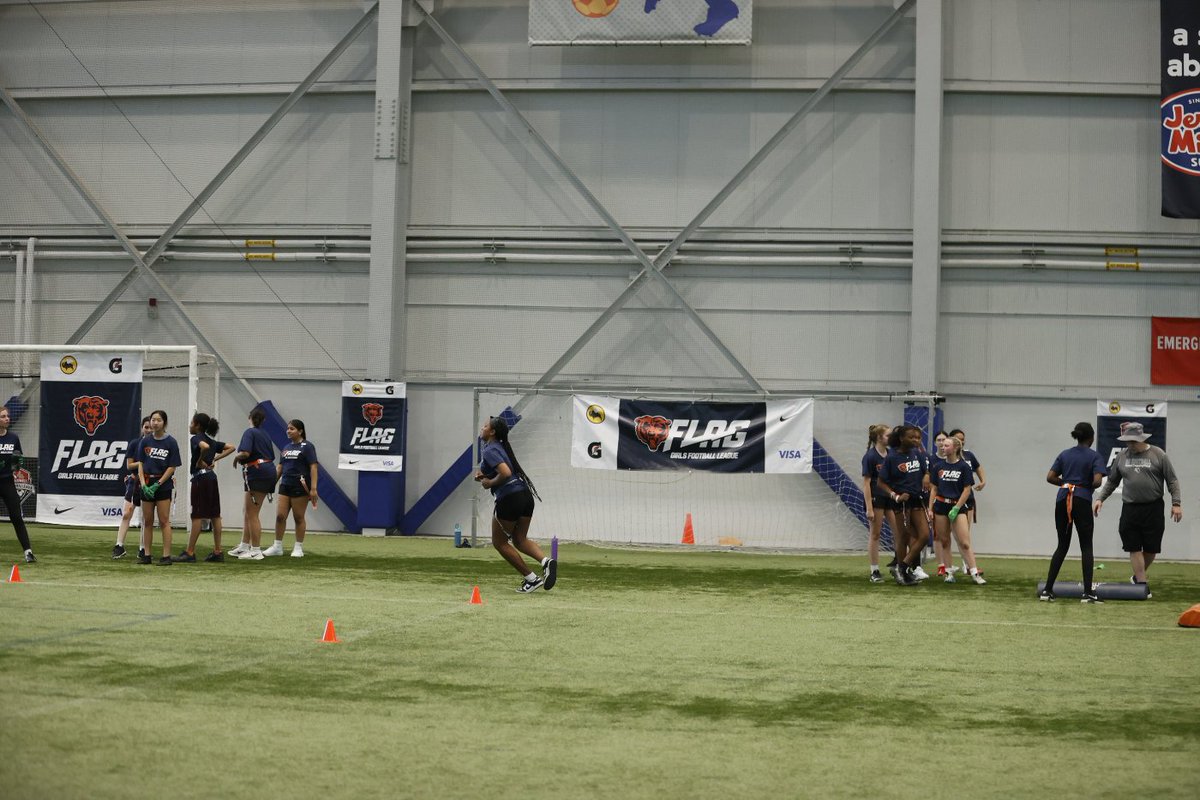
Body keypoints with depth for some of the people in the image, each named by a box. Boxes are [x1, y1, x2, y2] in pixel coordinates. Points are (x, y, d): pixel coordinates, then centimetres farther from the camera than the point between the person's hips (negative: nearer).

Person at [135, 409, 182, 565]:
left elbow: (172, 467, -6)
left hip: (163, 484, -4)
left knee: (164, 521, -4)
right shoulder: (145, 441, 5)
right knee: (147, 521, 8)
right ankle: (146, 554, 14)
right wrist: (143, 483, -9)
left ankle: (166, 556, -3)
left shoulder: (171, 442, -5)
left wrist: (157, 484, -13)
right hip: (147, 484, 4)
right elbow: (140, 463, 5)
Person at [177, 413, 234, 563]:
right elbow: (231, 447, 16)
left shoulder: (196, 438, -10)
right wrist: (215, 459, 9)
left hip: (201, 478, -8)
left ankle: (190, 552, -3)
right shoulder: (212, 441, 15)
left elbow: (205, 447, -32)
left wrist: (200, 461, -17)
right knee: (215, 515, 7)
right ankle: (217, 552, 9)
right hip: (212, 477, 8)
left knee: (197, 516, -6)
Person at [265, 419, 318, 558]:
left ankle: (298, 548, 9)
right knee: (280, 516, 1)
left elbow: (313, 467, -11)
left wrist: (313, 488, -17)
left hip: (300, 486, -6)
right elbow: (280, 467, 19)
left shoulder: (307, 446, -5)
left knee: (298, 518, 0)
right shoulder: (286, 448, 15)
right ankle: (277, 547, 9)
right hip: (285, 485, 6)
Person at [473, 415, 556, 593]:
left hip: (509, 498, -9)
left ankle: (532, 578, 5)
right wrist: (485, 476, 16)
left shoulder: (490, 451, -11)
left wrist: (490, 483, -9)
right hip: (525, 494, 9)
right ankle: (546, 561, -12)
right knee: (520, 539, 16)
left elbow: (505, 473, -25)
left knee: (499, 542, 9)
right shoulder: (500, 446, 18)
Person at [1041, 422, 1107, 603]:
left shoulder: (1064, 454, 11)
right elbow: (1097, 481, -14)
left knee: (1062, 545, 12)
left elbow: (1050, 477, 5)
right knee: (1086, 546, 3)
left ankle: (1048, 590, 7)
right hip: (1082, 500, -4)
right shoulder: (1094, 456, -2)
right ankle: (1088, 592, -1)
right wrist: (1088, 486, 7)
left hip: (1062, 500, 4)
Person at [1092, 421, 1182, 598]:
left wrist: (1176, 503, -8)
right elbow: (1111, 482, 16)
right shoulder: (1122, 456, 8)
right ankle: (1142, 583, 3)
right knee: (1134, 548, -2)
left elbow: (1172, 481, -1)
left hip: (1153, 509, -2)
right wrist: (1100, 498, 6)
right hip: (1130, 509, 2)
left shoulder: (1158, 455, -2)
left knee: (1151, 548, 4)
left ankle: (1138, 577, 26)